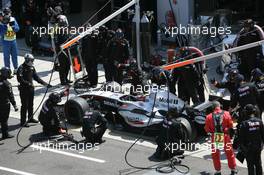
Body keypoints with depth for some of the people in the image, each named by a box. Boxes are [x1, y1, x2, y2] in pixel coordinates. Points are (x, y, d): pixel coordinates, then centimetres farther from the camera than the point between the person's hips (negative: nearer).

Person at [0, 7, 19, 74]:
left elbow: (17, 29, -6)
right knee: (6, 56, 2)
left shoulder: (13, 19, -1)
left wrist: (12, 26, -26)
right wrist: (5, 25, -30)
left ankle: (16, 69, 27)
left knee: (15, 55, 14)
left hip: (13, 40, 4)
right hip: (6, 41, -4)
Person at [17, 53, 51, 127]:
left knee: (30, 104, 17)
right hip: (24, 89, -8)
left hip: (31, 88, 8)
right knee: (25, 105, -4)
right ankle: (23, 122, 2)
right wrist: (28, 83, -32)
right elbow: (20, 79, -23)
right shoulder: (21, 68, -15)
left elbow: (36, 77, 13)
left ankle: (30, 118, 33)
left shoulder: (32, 67, 9)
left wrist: (45, 83, 6)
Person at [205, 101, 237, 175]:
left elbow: (207, 129, -1)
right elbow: (231, 125, -1)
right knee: (229, 153, 15)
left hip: (214, 137, 0)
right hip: (225, 136, 1)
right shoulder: (226, 114, -7)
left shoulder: (209, 116, -7)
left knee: (215, 154, 14)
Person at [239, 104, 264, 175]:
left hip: (248, 148, -4)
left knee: (250, 165, 4)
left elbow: (241, 137, -12)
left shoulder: (244, 123, -16)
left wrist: (242, 147, -2)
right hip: (258, 147, 4)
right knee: (258, 164, 15)